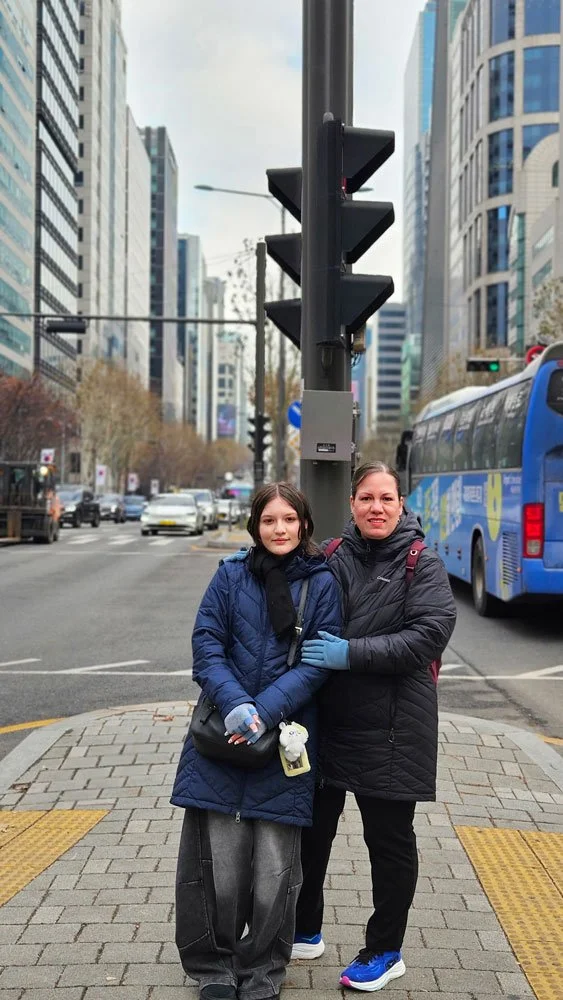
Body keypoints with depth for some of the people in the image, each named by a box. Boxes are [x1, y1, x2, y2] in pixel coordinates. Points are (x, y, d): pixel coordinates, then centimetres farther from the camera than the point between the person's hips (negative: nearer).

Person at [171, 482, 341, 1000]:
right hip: (223, 738, 1)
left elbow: (321, 660, -4)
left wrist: (266, 710, -16)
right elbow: (206, 645, -1)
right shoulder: (231, 576, 5)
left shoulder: (322, 583, 2)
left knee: (274, 869, 3)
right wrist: (236, 705, -16)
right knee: (220, 863, 4)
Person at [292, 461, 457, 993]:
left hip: (391, 728, -4)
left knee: (389, 838, 9)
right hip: (328, 719, 4)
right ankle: (303, 930, 35)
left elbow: (429, 635, -18)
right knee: (310, 826, 15)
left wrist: (351, 653, -24)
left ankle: (385, 952, 27)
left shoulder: (422, 563, -7)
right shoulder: (335, 557, 3)